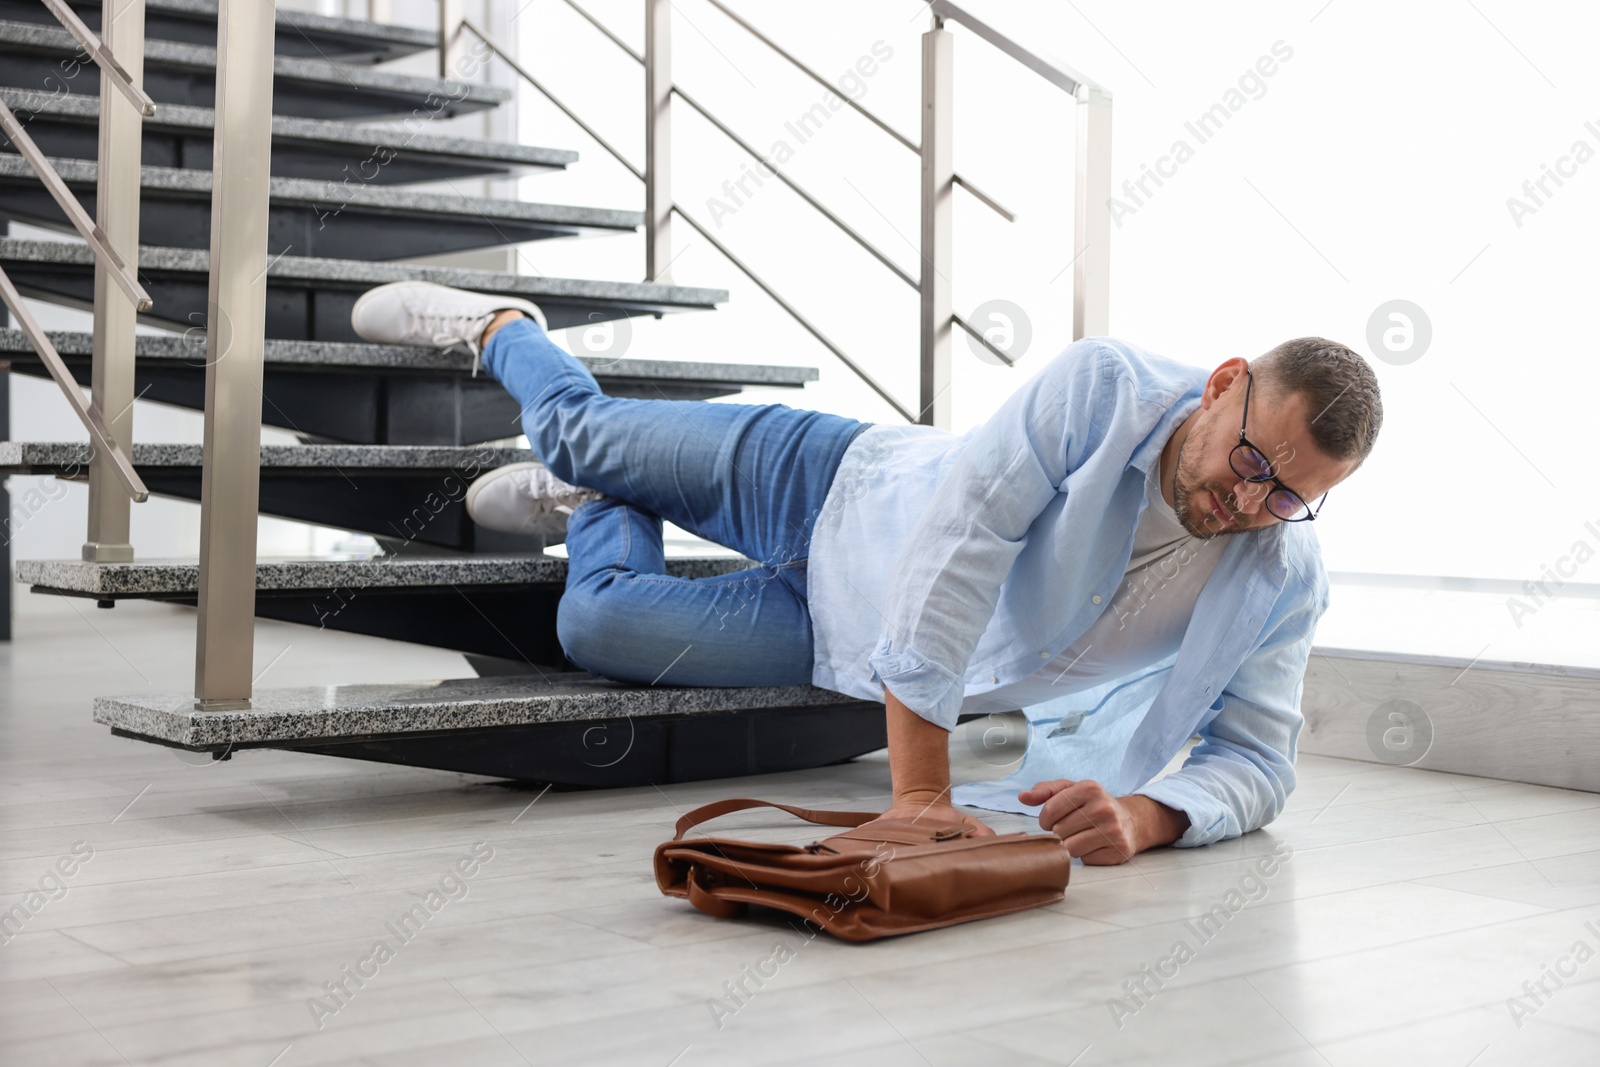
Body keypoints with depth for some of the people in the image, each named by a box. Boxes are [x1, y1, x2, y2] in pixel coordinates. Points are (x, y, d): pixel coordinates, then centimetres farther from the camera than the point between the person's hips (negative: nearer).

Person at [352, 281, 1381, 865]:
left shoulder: (1284, 582, -25)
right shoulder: (1106, 384, -35)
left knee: (596, 626, 6)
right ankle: (499, 327, 52)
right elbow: (956, 547, -41)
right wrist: (919, 790, -46)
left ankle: (594, 504, 43)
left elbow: (1258, 761, -19)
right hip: (839, 490, -3)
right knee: (584, 428, 15)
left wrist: (1146, 816, -43)